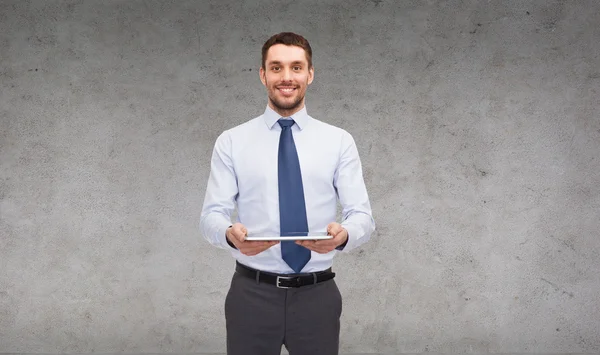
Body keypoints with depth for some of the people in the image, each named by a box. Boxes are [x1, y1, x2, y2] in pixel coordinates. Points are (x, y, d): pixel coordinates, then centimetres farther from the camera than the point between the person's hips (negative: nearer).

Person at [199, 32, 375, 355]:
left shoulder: (339, 141, 2)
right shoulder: (231, 142, 1)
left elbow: (362, 215, -4)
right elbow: (211, 215, -4)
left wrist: (343, 235, -27)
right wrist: (230, 233, -28)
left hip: (318, 295, 1)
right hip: (251, 293, 0)